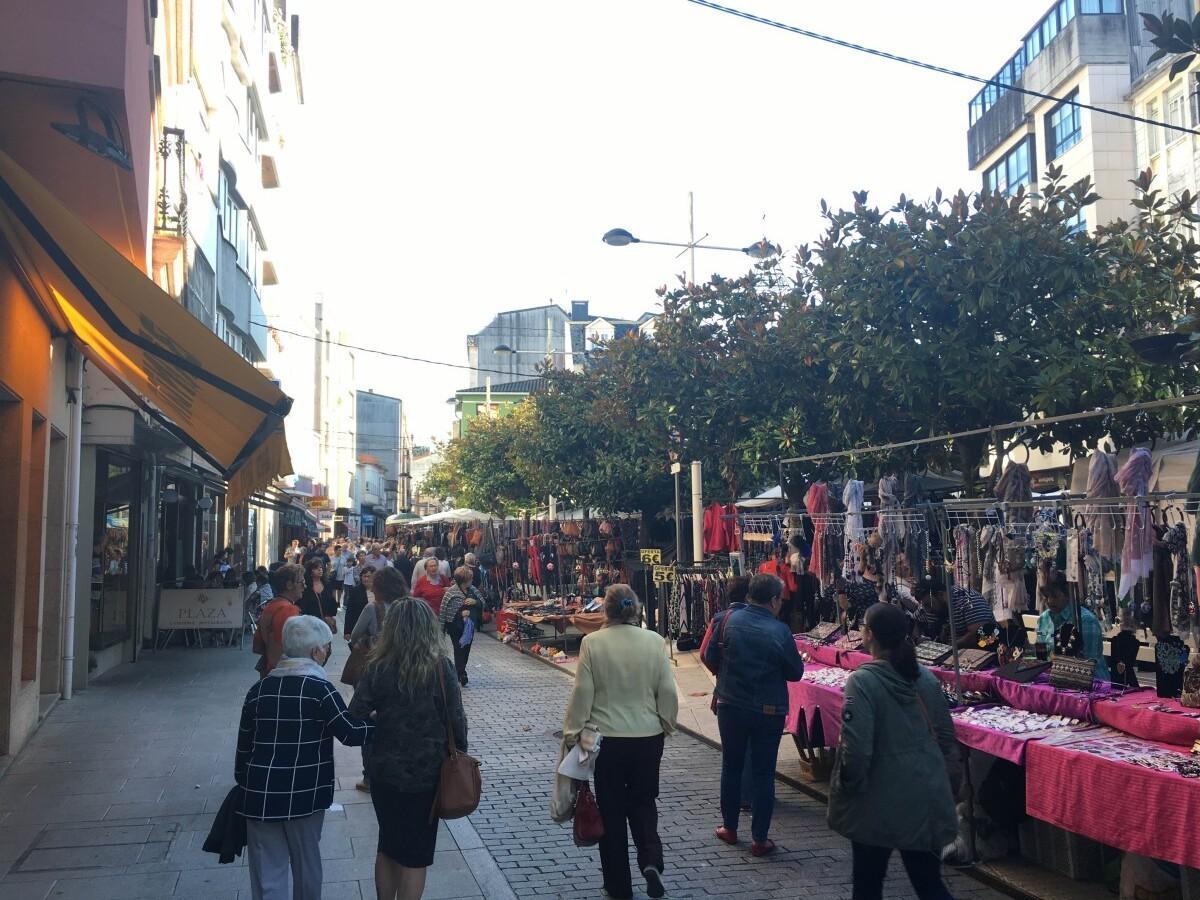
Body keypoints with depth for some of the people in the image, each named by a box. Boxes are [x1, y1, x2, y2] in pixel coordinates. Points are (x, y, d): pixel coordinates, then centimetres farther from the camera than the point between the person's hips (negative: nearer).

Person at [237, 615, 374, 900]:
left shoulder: (258, 690, 4)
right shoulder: (320, 689, -11)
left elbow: (244, 745, 9)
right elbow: (351, 733, -15)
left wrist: (243, 785, 20)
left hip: (261, 795, 3)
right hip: (305, 795, -3)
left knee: (268, 873, 8)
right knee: (306, 864, 18)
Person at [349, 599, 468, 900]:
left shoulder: (378, 668, -10)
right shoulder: (441, 668, -14)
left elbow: (354, 717, -9)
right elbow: (457, 719, -10)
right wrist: (460, 755, 7)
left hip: (385, 771, 2)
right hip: (427, 773, -2)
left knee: (387, 846, 22)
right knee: (416, 853, 12)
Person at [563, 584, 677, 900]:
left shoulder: (592, 643, -12)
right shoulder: (654, 641, -6)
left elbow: (582, 693, -10)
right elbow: (668, 691, -2)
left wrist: (572, 732, 1)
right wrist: (667, 724, 13)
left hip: (607, 739, -2)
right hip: (648, 736, 2)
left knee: (612, 810, 12)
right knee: (644, 802, 21)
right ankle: (651, 860, 0)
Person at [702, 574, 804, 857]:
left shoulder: (729, 621, -10)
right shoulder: (780, 631, -16)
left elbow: (710, 658, -3)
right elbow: (795, 673, -6)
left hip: (731, 706, 2)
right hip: (769, 711, -2)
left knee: (731, 767, 17)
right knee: (763, 773, 9)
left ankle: (729, 828, 28)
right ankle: (760, 839, 14)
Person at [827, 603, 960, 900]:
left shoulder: (862, 681, -17)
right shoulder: (927, 679, 2)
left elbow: (856, 748, -20)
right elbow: (947, 738, 9)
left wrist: (847, 787, -4)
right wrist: (947, 784, 21)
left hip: (880, 802, -5)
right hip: (928, 799, 5)